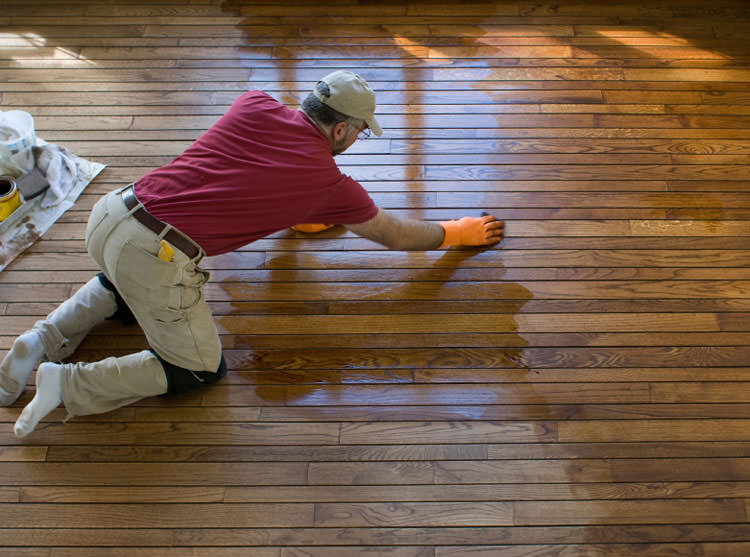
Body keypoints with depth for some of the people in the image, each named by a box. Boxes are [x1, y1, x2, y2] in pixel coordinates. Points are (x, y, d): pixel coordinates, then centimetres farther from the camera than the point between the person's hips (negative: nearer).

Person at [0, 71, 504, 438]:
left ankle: (44, 341, 21)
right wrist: (457, 232, 32)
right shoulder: (330, 182, 1)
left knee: (123, 286, 40)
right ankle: (67, 383, 4)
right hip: (158, 258, -7)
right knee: (202, 370, 13)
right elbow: (395, 234, 16)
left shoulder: (255, 106, 10)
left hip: (111, 212, 7)